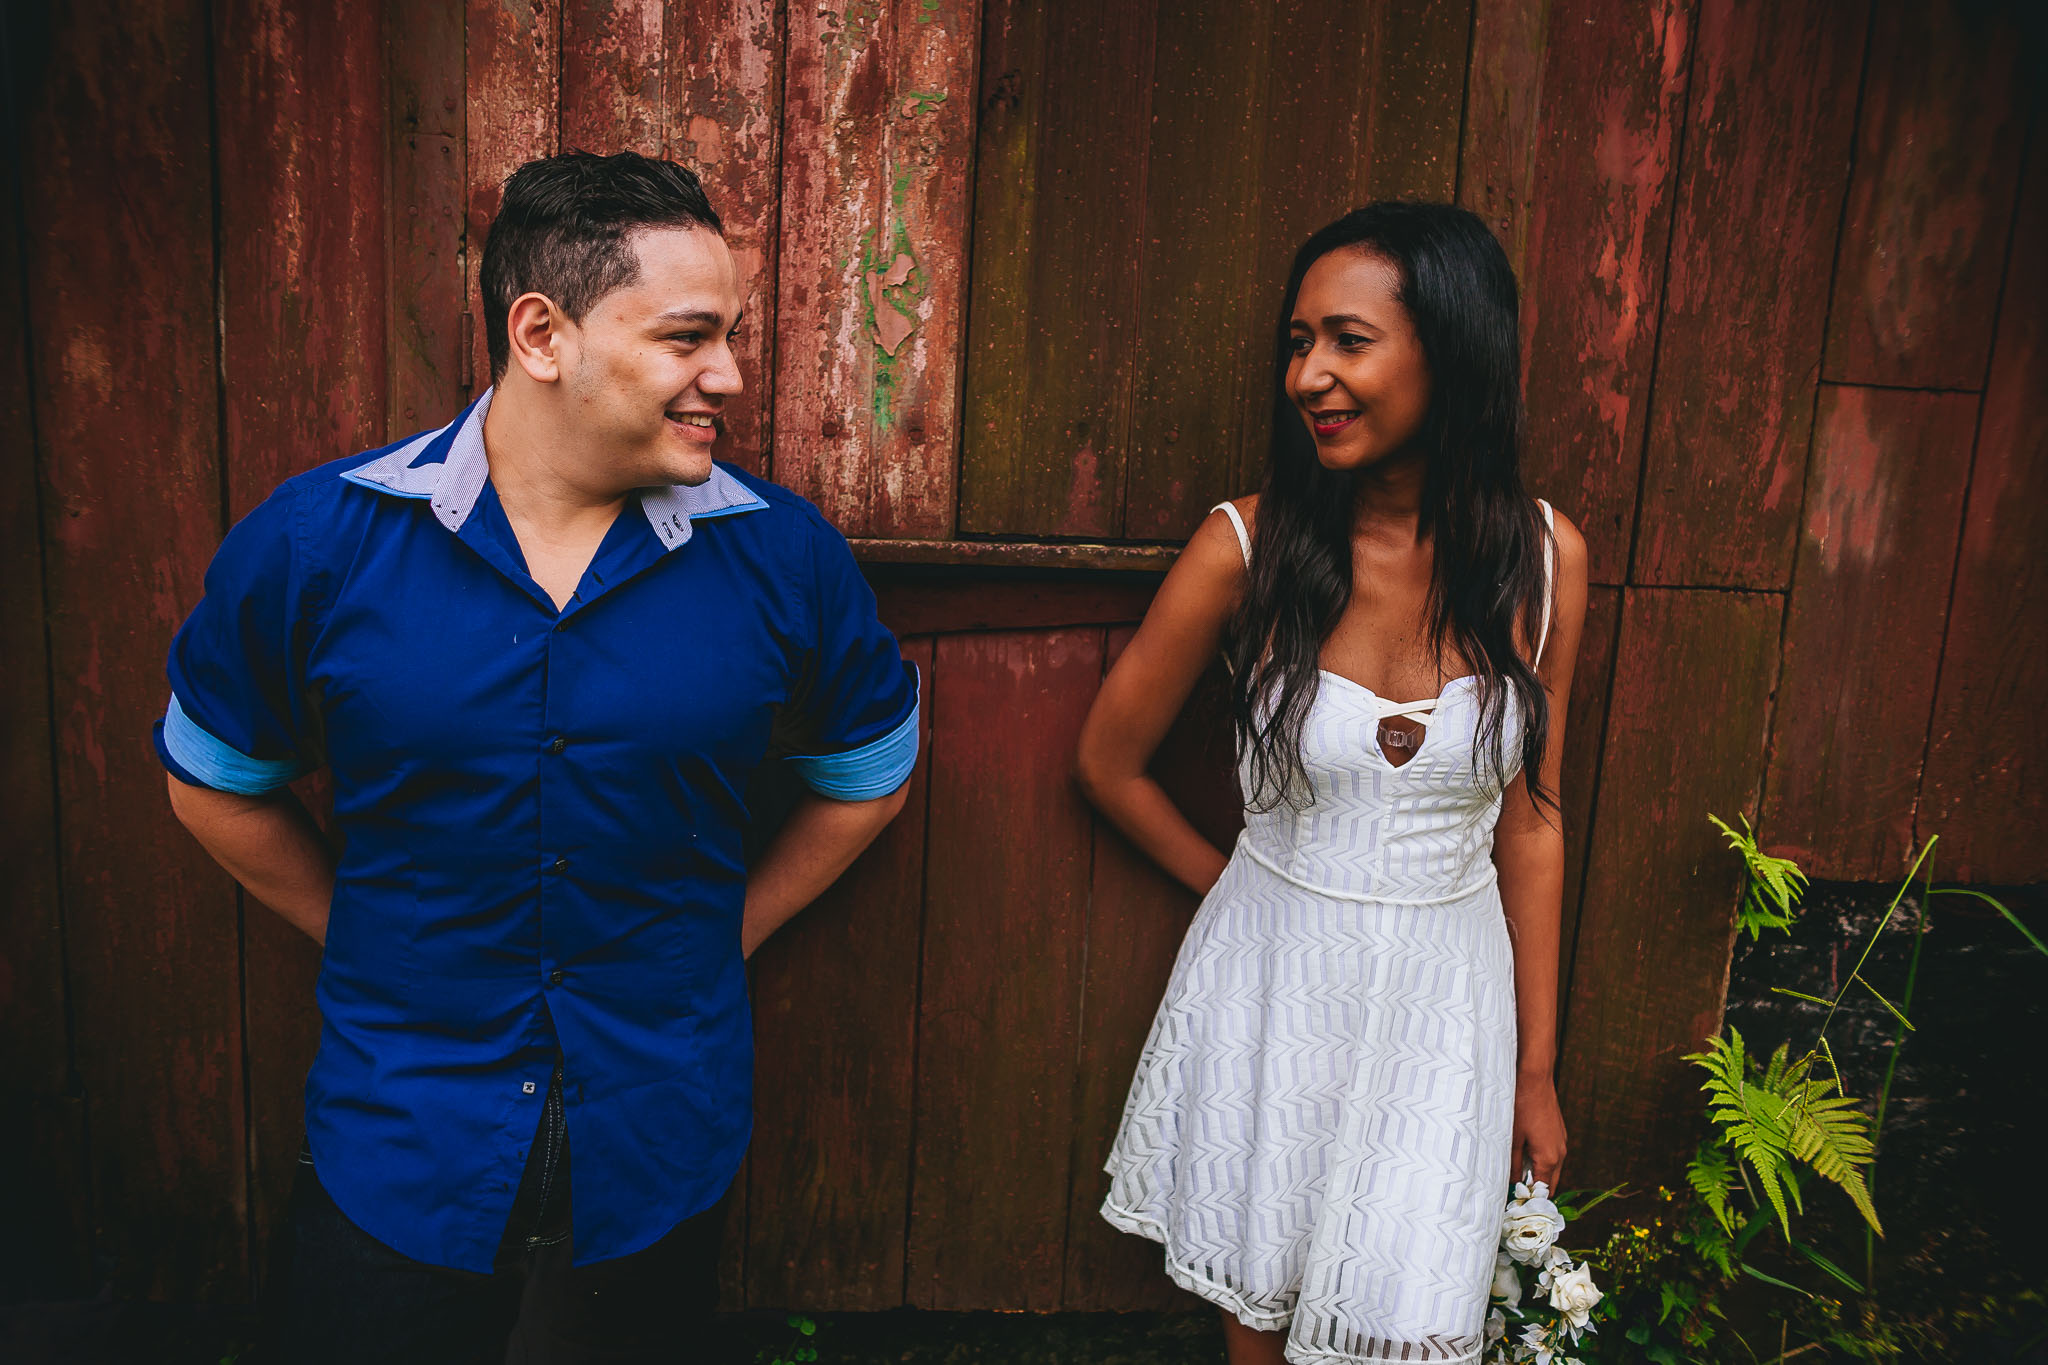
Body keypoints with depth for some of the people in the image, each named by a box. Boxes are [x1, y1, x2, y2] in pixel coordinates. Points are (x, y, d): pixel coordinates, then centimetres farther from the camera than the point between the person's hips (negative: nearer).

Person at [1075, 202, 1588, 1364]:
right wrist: (1234, 887, 7)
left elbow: (1530, 823, 1)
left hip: (1446, 992, 1)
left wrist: (1537, 1069, 6)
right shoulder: (1247, 546, -13)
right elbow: (1109, 764, -1)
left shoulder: (1543, 560, -7)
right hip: (1274, 980, -1)